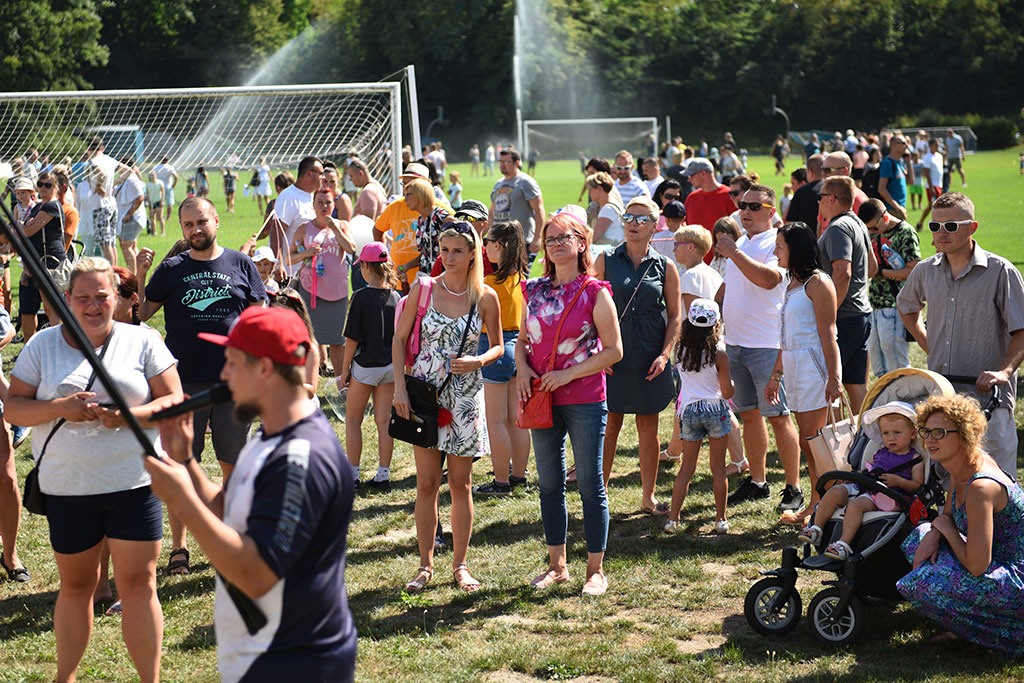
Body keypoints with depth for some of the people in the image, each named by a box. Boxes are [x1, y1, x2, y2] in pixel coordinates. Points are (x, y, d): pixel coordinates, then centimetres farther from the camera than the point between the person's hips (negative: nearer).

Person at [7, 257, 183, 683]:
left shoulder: (143, 342, 2)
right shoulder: (43, 346, 6)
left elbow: (174, 402, -2)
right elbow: (14, 407, 2)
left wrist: (127, 415, -18)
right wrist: (60, 408, -16)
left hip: (133, 485, -2)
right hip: (67, 488, 2)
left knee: (138, 584, -3)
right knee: (74, 585, 14)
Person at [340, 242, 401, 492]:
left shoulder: (361, 297, -15)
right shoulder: (395, 297, 0)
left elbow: (352, 338, -13)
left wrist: (345, 368, -4)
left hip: (365, 366, -5)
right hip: (390, 366, 5)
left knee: (353, 420, 10)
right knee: (384, 421, 9)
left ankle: (352, 474, 11)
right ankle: (383, 476, 11)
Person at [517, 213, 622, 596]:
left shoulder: (594, 292, -7)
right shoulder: (534, 291, 8)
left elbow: (613, 351, -8)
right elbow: (523, 339, 18)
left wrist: (568, 374, -15)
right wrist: (522, 368, -3)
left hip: (584, 399, -5)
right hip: (543, 398, 5)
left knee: (590, 485, 1)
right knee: (549, 484, 11)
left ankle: (596, 570, 11)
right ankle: (557, 565, 23)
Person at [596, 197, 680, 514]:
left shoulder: (665, 267, 4)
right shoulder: (606, 260, 2)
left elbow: (675, 315, 6)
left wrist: (665, 354, -6)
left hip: (650, 358, 1)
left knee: (648, 428, 7)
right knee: (609, 426, 1)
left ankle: (648, 496, 18)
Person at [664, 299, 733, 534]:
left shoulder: (680, 349, -3)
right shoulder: (719, 354, -11)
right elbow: (727, 392, -8)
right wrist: (732, 382, 12)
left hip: (689, 411, 3)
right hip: (715, 409, -3)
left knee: (687, 467, 11)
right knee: (718, 468, 6)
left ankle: (673, 518, 8)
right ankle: (721, 519, 10)